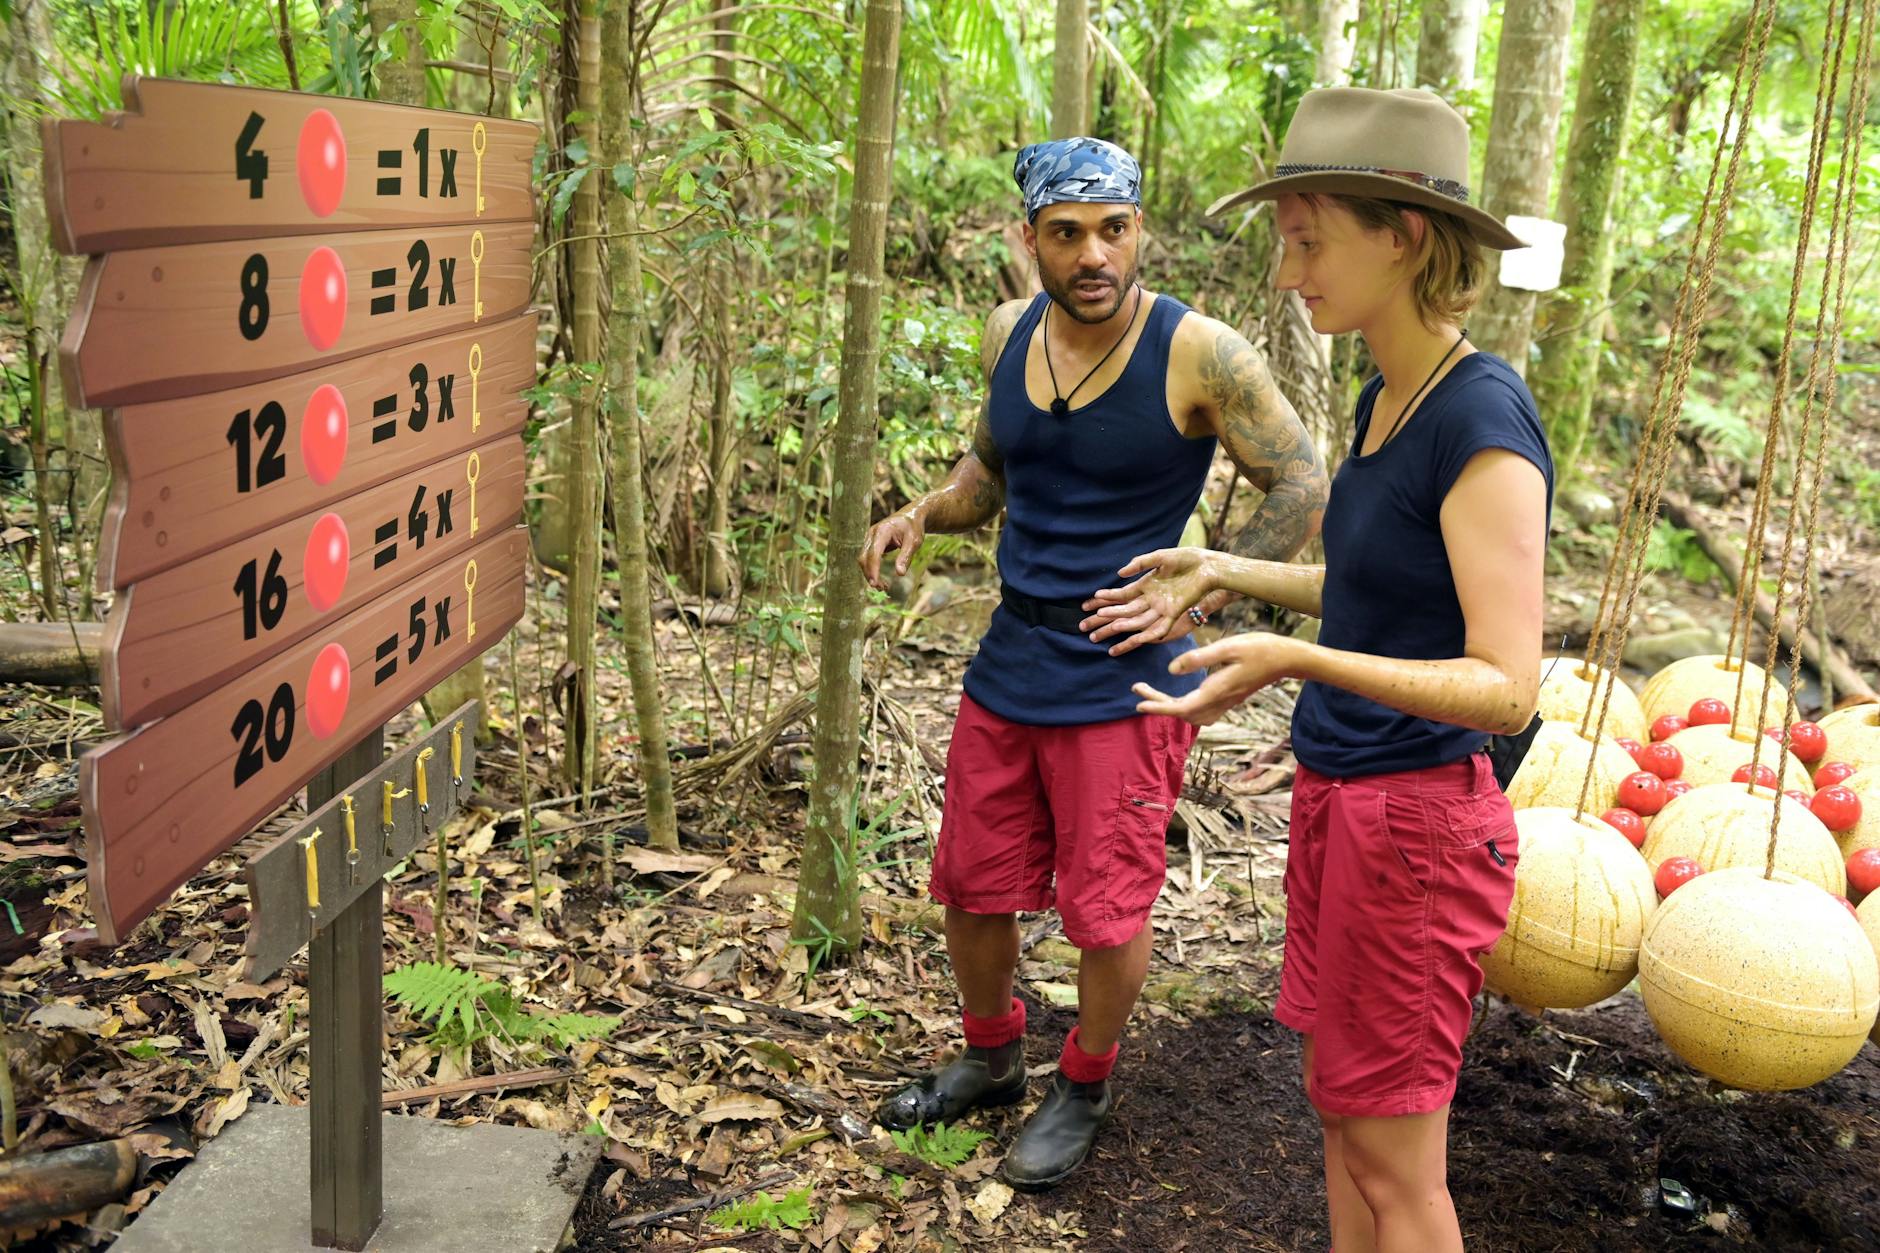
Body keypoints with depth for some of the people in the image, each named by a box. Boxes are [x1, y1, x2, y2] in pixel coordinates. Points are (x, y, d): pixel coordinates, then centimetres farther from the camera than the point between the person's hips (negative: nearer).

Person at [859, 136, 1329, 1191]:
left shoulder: (1198, 354, -15)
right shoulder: (1010, 333, 3)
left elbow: (1305, 488, -8)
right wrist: (924, 514, 1)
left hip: (1125, 677, -5)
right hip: (1011, 660, 6)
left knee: (1108, 909, 5)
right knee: (972, 887, 15)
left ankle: (1086, 1087, 33)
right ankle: (993, 1060, 41)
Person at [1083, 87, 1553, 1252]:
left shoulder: (1485, 421, -20)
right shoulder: (1387, 398, 6)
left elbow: (1508, 687, -23)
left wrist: (1296, 660, -33)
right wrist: (1221, 573, 13)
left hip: (1414, 825, -8)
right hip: (1338, 803, 9)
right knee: (1344, 1121, 19)